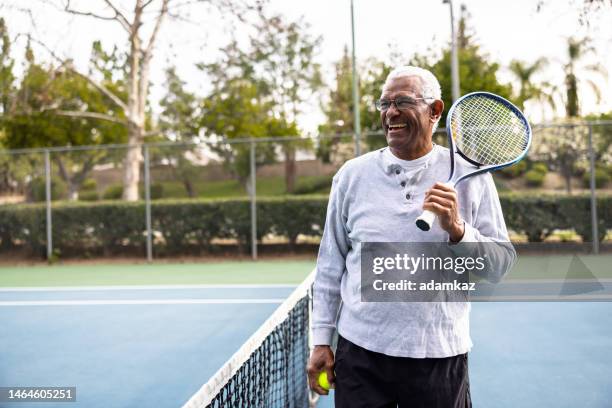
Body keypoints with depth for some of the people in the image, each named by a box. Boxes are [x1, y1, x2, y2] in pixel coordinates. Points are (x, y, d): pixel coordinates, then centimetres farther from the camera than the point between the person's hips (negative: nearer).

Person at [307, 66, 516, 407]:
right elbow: (331, 264, 5)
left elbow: (502, 263, -1)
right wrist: (321, 340, 5)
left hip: (440, 356, 0)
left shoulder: (469, 175, -2)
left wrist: (457, 229, -19)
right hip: (359, 352, 1)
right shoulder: (352, 175, 1)